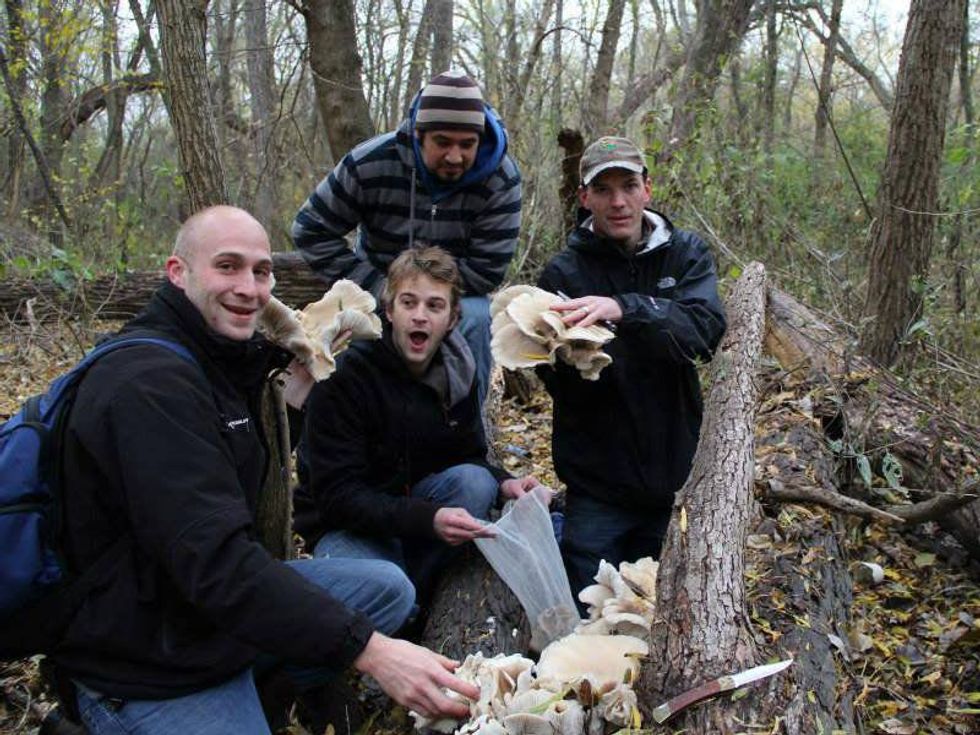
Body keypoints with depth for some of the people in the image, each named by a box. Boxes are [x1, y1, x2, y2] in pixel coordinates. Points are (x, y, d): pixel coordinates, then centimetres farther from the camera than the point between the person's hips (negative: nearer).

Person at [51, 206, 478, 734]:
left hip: (223, 601, 9)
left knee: (386, 588, 6)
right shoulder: (148, 383, -25)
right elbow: (214, 559, -32)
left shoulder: (219, 358, 7)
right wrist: (369, 650, -35)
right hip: (152, 668, -9)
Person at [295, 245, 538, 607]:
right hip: (344, 525, -5)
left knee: (474, 481, -25)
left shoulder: (455, 370, -4)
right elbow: (337, 495, -24)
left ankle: (414, 592, -15)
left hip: (415, 502, 6)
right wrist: (428, 519, -38)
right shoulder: (343, 377, -22)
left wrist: (503, 482, -17)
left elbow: (469, 456, 7)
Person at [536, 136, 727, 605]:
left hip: (674, 470, 2)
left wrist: (624, 310, -37)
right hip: (598, 479, -2)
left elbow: (705, 328, -21)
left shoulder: (686, 253, 0)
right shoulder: (563, 272, -5)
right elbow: (561, 387, -11)